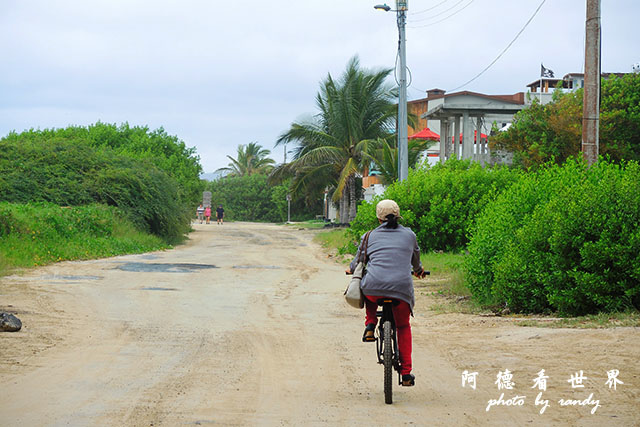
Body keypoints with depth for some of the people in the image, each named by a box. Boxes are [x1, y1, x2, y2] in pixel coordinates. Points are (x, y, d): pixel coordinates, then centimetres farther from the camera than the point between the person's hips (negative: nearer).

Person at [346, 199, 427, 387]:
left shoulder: (370, 237, 13)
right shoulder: (409, 235, 16)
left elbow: (358, 261, 27)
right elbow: (415, 259, 33)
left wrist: (351, 269, 51)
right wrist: (419, 271, 56)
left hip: (375, 288, 0)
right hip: (402, 289, 1)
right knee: (403, 327, 22)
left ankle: (370, 325, 18)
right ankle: (406, 373, 16)